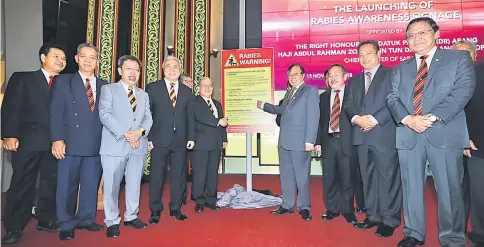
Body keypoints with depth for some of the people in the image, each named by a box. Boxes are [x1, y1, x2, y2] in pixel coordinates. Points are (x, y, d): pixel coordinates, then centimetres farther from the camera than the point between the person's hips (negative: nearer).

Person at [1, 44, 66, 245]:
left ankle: (46, 221, 24)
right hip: (28, 142, -3)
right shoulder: (22, 78, 5)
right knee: (22, 184, 3)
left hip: (55, 143, 3)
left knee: (51, 183, 10)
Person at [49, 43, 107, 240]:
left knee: (91, 184, 10)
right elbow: (55, 112, -3)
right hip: (70, 143, -2)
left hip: (96, 144, 3)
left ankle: (86, 219, 26)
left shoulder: (103, 86, 12)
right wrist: (57, 139, -12)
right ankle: (67, 224, 20)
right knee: (67, 185, 6)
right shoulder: (63, 81, 5)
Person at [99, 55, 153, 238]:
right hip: (115, 145, -4)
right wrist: (125, 133, -18)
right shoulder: (108, 89, 4)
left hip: (138, 146, 4)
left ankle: (131, 216, 25)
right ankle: (112, 221, 16)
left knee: (134, 184, 11)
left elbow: (148, 118, 8)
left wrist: (140, 131, -13)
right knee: (112, 185, 3)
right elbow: (105, 114, -10)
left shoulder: (144, 95, 18)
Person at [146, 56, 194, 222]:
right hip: (159, 140, -2)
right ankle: (155, 210, 20)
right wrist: (148, 137, -6)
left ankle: (175, 208, 22)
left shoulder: (187, 91, 11)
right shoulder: (153, 88, 3)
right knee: (156, 175, 5)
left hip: (180, 140, 3)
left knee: (179, 175, 8)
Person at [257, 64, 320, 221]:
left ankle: (304, 207, 13)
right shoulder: (289, 93, 21)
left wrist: (310, 141, -17)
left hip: (300, 142, -8)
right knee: (286, 175, 12)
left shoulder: (311, 91, -4)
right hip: (284, 141, 8)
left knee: (302, 175, 0)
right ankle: (287, 205, 23)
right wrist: (264, 106, 31)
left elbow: (313, 117, -11)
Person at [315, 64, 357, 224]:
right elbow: (320, 120, 12)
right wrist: (318, 141, 5)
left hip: (346, 141, -3)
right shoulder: (323, 97, 14)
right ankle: (332, 209, 22)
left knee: (347, 177, 4)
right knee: (329, 177, 8)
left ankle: (348, 210, 20)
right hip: (328, 141, 3)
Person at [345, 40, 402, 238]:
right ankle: (373, 216, 21)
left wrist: (375, 120, -16)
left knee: (388, 177, -2)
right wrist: (356, 118, -9)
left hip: (385, 134, -5)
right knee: (368, 178, 10)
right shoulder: (354, 80, 20)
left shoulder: (391, 74, 4)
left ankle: (390, 220, 9)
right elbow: (348, 104, 10)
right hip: (362, 136, 6)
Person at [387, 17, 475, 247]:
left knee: (448, 188, 3)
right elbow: (393, 98, 5)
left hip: (445, 133, -3)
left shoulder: (459, 58, 7)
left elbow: (463, 91, -6)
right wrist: (407, 119, -14)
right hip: (408, 134, 3)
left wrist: (433, 117, -17)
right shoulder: (400, 69, 16)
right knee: (411, 187, 9)